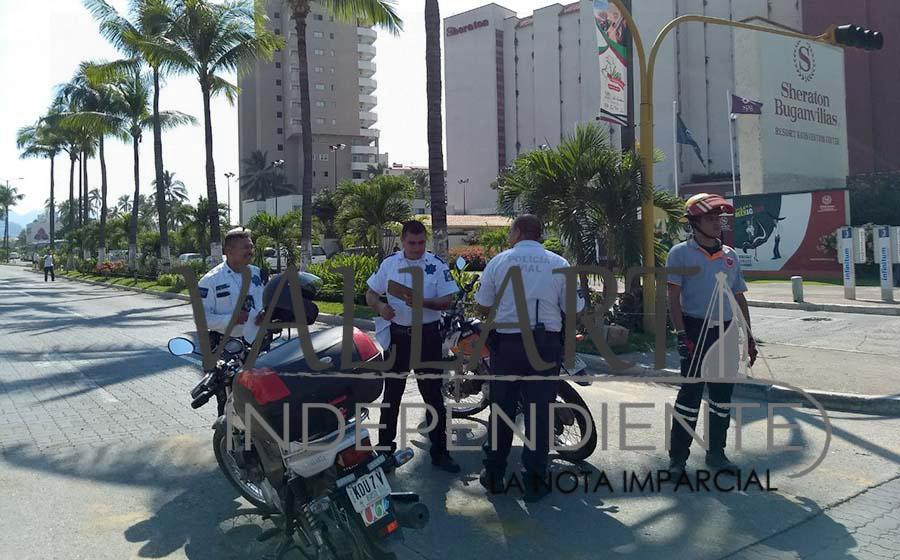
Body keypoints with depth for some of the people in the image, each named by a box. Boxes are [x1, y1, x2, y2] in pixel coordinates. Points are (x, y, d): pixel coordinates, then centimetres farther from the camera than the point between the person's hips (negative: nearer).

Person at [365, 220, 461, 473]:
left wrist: (423, 302, -24)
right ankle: (385, 447, 24)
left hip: (428, 335, -2)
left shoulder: (437, 265, -3)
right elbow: (370, 293, 7)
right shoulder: (389, 263, 3)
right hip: (396, 335, 2)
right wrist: (380, 306, -15)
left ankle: (440, 452, 13)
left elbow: (447, 301, -6)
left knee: (433, 395, 4)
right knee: (391, 394, 11)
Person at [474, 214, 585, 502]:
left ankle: (494, 475, 24)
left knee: (501, 410, 13)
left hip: (505, 344, 1)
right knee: (539, 413, 7)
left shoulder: (498, 261, 0)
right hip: (545, 346, -1)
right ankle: (534, 483, 13)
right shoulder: (559, 264, -1)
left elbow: (483, 306, 2)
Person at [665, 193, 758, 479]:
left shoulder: (730, 255, 13)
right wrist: (682, 335, -18)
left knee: (723, 394, 11)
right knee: (690, 393, -5)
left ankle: (716, 452, 25)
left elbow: (739, 299, 18)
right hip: (695, 329, -6)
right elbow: (673, 297, -9)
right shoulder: (681, 253, -4)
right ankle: (677, 456, 4)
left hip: (726, 331, 6)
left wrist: (748, 338, 14)